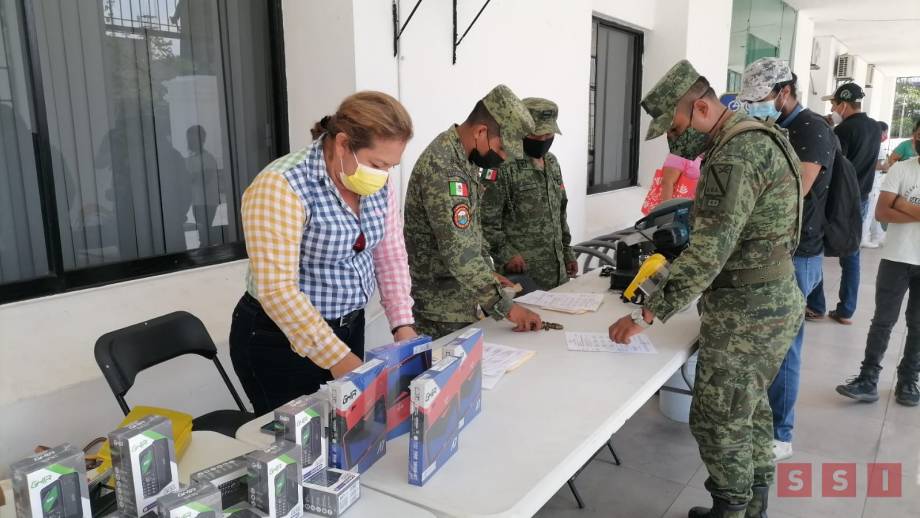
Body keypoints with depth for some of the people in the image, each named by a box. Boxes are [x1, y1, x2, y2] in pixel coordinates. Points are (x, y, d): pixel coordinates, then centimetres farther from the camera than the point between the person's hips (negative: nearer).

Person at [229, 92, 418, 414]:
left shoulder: (378, 186, -2)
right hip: (281, 342, -6)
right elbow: (277, 289, -27)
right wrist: (336, 357, -27)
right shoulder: (281, 187, -24)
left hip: (349, 329, 7)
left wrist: (402, 324, -5)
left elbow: (391, 256, 5)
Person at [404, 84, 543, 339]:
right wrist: (507, 307, -27)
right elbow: (459, 254, -29)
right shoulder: (442, 168, -26)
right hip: (441, 312, -9)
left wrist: (488, 273, 11)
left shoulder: (466, 157, 5)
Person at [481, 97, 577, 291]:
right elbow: (485, 219, -16)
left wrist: (567, 251, 18)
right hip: (522, 272, -7)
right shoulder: (503, 166, -14)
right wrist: (505, 253, -22)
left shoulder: (552, 162, 12)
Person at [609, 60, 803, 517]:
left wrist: (647, 314, -26)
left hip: (748, 313, -10)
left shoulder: (734, 156, -22)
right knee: (749, 407, 22)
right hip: (773, 300, 10)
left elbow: (708, 252, -28)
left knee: (718, 421, 3)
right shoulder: (755, 138, 10)